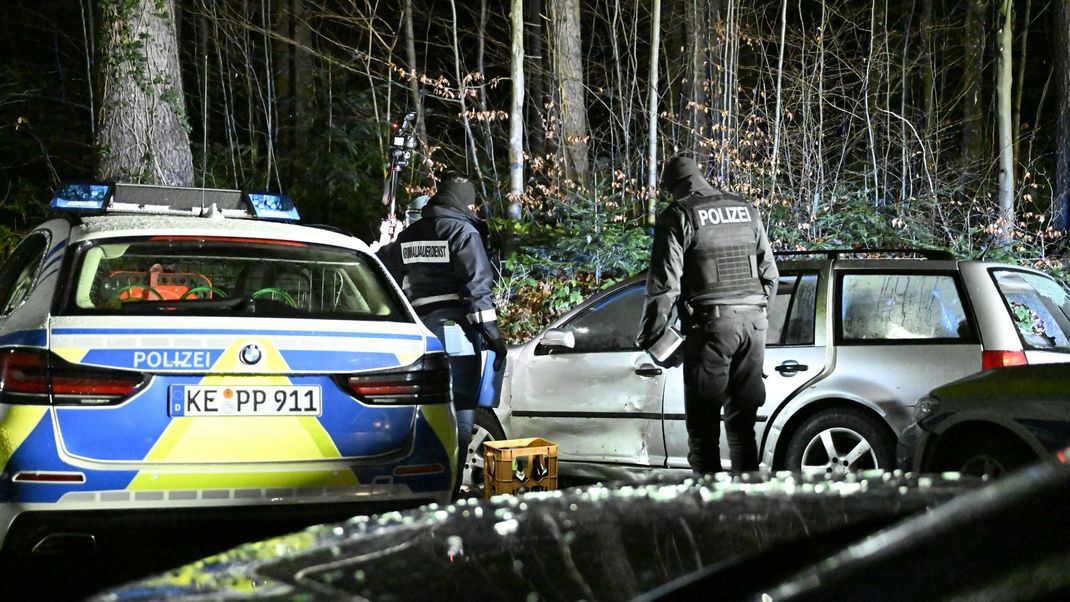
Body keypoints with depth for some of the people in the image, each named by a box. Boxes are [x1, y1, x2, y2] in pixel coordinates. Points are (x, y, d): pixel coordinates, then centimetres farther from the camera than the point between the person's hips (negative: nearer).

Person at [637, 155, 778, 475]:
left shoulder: (678, 216, -3)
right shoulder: (747, 211, 15)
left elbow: (664, 284, -8)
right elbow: (770, 274, 17)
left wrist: (648, 335, 1)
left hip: (711, 325, -6)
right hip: (753, 322, 6)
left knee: (703, 427, -1)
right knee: (742, 424, 13)